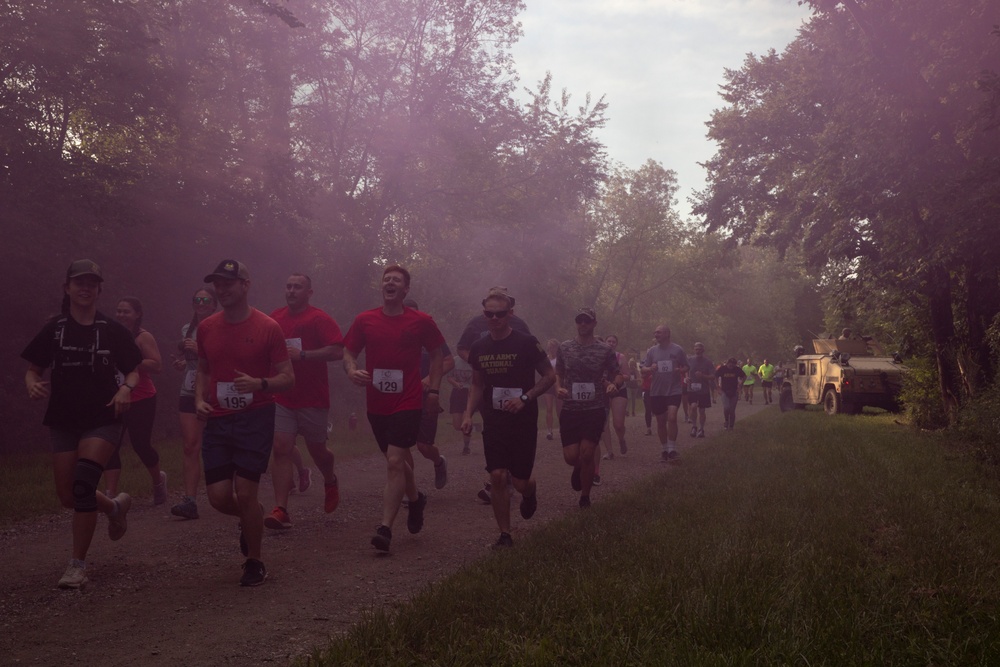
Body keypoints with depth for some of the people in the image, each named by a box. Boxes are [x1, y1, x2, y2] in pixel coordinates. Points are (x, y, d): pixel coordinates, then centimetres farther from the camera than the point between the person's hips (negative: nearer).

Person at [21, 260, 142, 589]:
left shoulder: (112, 330, -2)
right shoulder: (54, 329, 2)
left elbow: (133, 370, 5)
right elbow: (33, 370, 6)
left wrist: (126, 388, -16)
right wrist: (33, 386, -16)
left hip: (102, 419, -3)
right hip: (64, 421, 3)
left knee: (83, 484, -20)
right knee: (68, 496, 4)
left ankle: (78, 564, -7)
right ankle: (115, 506, 38)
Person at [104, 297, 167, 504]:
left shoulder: (143, 337, -8)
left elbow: (157, 365, -18)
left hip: (141, 401, -5)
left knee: (141, 444, 0)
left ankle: (158, 480, 28)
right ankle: (111, 494, -6)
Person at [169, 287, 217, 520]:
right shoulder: (187, 330, 15)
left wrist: (201, 350, -18)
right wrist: (179, 363, 5)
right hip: (190, 394, 4)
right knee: (190, 447, -5)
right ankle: (189, 500, -9)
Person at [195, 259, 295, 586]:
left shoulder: (267, 327, -7)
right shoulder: (206, 327, 6)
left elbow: (288, 378, -4)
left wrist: (259, 383, -23)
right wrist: (199, 398, 2)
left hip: (255, 419, -4)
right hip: (217, 421, 4)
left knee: (245, 493, -7)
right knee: (219, 497, 0)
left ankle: (254, 562, 15)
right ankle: (251, 517, 36)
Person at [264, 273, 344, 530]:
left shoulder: (320, 319, -9)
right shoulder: (275, 318, 8)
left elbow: (338, 351, -19)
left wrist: (302, 354, -23)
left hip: (313, 399, -3)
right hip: (281, 398, 4)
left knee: (317, 449, 11)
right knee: (281, 449, -7)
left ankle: (330, 483, 44)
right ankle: (281, 511, -9)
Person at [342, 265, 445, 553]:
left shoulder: (422, 321, -3)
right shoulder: (364, 320, 2)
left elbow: (436, 355, 9)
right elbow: (349, 353, 8)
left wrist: (433, 389, 2)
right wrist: (352, 370, -14)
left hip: (408, 402, -4)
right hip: (376, 404, 4)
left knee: (395, 461, -14)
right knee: (396, 460, 19)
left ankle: (385, 527, -14)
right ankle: (415, 498, 46)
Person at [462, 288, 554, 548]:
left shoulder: (526, 343, -10)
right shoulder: (479, 348, 3)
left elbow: (550, 376, -5)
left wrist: (525, 398, -18)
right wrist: (468, 414, 1)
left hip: (523, 421, -3)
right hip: (493, 422, 3)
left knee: (520, 482, 2)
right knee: (497, 477, -8)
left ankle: (530, 493, 40)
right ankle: (505, 534, 5)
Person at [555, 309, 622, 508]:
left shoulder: (605, 349, 0)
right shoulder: (564, 347, 4)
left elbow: (619, 375, 6)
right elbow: (558, 374, 14)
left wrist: (614, 384, -16)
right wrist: (558, 388, -6)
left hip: (595, 409, -1)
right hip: (570, 409, 2)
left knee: (586, 455, -7)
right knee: (571, 457, -3)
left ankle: (585, 497, 16)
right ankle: (579, 468, 36)